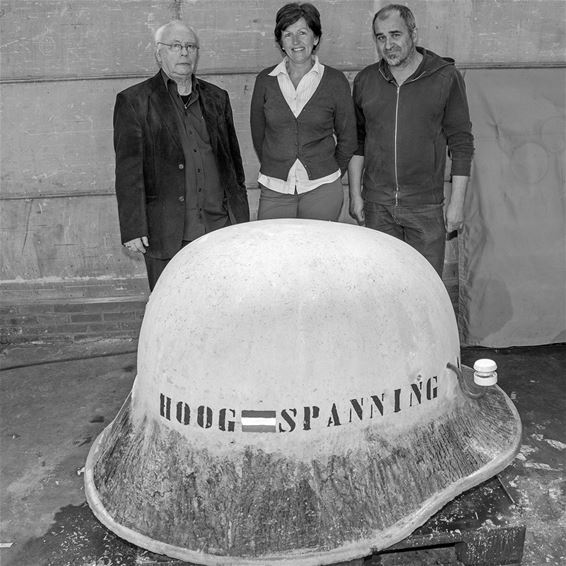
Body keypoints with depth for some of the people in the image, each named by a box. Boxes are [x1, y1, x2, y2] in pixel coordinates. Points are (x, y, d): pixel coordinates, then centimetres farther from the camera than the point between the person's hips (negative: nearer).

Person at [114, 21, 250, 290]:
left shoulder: (217, 98, 14)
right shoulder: (133, 101, 1)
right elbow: (128, 171, -4)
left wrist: (241, 217, 13)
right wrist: (133, 229, -10)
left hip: (219, 228, 4)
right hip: (165, 234, -3)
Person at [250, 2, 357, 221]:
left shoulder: (335, 81, -1)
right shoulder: (265, 80, 2)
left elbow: (347, 137, 7)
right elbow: (258, 133, 11)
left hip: (321, 189, -1)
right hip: (274, 190, 1)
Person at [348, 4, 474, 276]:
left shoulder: (445, 77, -3)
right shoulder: (364, 80, 6)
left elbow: (461, 143, -1)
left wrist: (457, 201, -5)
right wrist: (355, 194, 8)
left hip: (426, 205, -2)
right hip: (377, 205, 3)